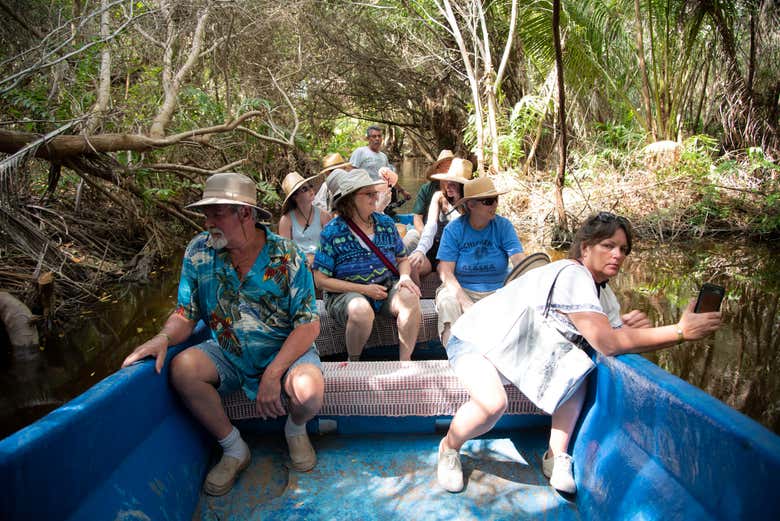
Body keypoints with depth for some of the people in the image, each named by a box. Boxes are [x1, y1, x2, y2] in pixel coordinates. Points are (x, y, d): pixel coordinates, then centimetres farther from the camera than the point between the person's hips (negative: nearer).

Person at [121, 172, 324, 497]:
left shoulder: (286, 256, -15)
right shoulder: (198, 252, -5)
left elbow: (309, 324, -16)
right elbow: (185, 315, -1)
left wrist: (272, 374, -26)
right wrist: (163, 338, -25)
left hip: (287, 349, -3)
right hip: (229, 354, 4)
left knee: (307, 393, -33)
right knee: (182, 367, -25)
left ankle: (296, 429, 9)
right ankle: (233, 448, -1)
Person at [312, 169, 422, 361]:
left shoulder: (386, 223, 5)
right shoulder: (332, 232, -8)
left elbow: (402, 259, 15)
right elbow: (321, 280, -9)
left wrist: (405, 277, -9)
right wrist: (364, 289, -15)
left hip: (386, 287, 4)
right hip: (345, 293, -4)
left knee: (410, 297, -27)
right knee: (362, 310, -36)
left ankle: (405, 362, -17)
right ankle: (353, 364, -9)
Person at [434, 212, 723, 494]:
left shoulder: (603, 294, 4)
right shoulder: (572, 274, -27)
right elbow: (607, 344, -34)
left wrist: (634, 327, -26)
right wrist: (680, 331, -32)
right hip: (475, 338, -8)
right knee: (493, 403, -32)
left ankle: (557, 456, 0)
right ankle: (449, 448, -2)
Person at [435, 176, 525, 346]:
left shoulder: (503, 226, 0)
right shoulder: (453, 229, -5)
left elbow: (520, 262, -9)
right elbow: (445, 271, -11)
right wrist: (465, 302, -25)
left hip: (497, 290, 2)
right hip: (461, 289, -1)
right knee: (447, 302, -32)